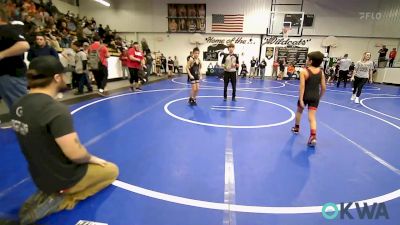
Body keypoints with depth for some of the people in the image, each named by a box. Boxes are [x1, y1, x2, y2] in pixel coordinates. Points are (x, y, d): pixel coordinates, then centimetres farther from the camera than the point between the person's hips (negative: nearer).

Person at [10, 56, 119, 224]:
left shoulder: (18, 106, -4)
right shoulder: (56, 110, -31)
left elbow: (39, 143, 7)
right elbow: (75, 153, -31)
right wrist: (92, 159, -9)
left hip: (40, 176, 8)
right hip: (64, 178, -7)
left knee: (86, 164, 32)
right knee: (112, 170, 14)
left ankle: (47, 193, 12)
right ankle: (62, 200, 1)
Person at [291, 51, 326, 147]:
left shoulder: (304, 71, -13)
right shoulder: (321, 72, 2)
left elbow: (302, 86, -20)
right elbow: (324, 88, 3)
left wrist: (301, 99, -20)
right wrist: (319, 97, 17)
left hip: (305, 96, -3)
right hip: (315, 96, 3)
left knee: (299, 111, 24)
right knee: (312, 117, 0)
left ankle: (296, 128, 43)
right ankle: (313, 136, -15)